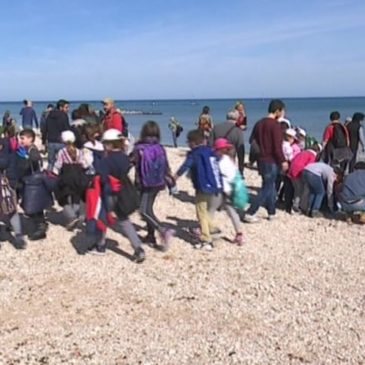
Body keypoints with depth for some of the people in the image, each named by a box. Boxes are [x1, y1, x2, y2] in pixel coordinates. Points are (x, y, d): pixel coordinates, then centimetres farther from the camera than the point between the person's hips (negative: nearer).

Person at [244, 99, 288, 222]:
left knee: (270, 186, 18)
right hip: (272, 161, -8)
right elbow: (277, 146, -19)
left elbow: (256, 141, 15)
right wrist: (283, 161, -10)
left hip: (262, 160, 8)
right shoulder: (275, 124, -16)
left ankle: (272, 212, 24)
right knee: (266, 189, -2)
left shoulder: (260, 123, 9)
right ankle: (250, 213, -5)